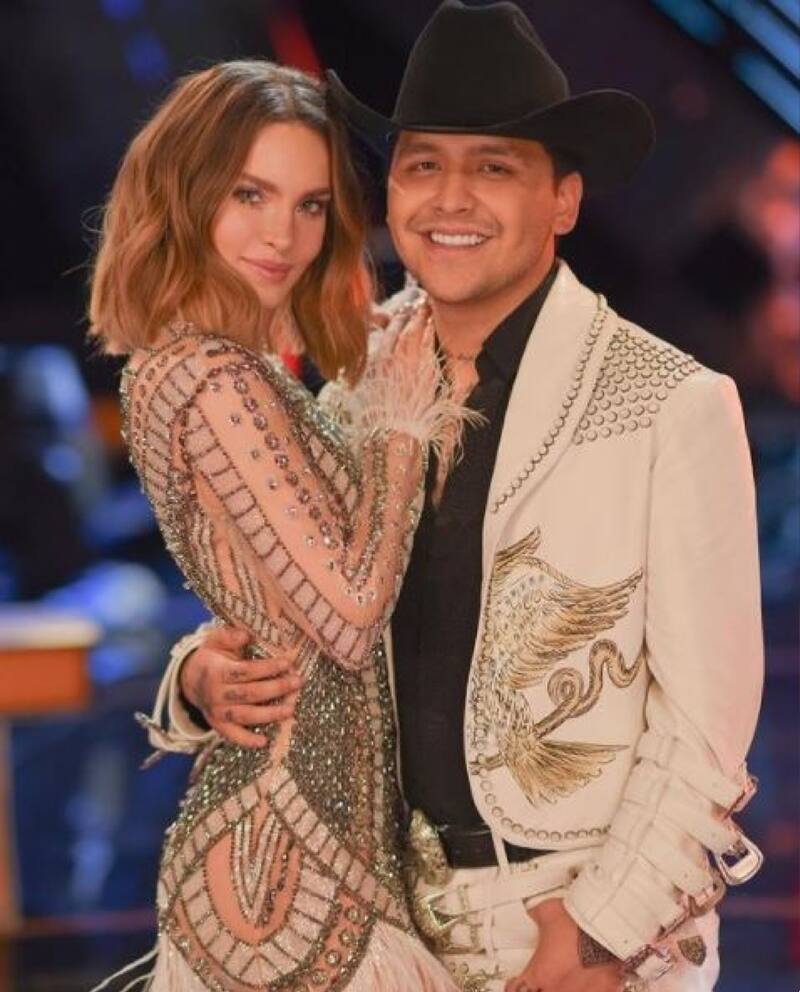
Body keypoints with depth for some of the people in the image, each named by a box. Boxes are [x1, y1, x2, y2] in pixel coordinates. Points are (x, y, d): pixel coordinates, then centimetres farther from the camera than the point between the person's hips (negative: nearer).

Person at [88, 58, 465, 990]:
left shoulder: (213, 368, 12)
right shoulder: (212, 380, -18)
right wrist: (403, 424, -10)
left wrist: (389, 417, 6)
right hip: (293, 855, -10)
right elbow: (350, 613, -19)